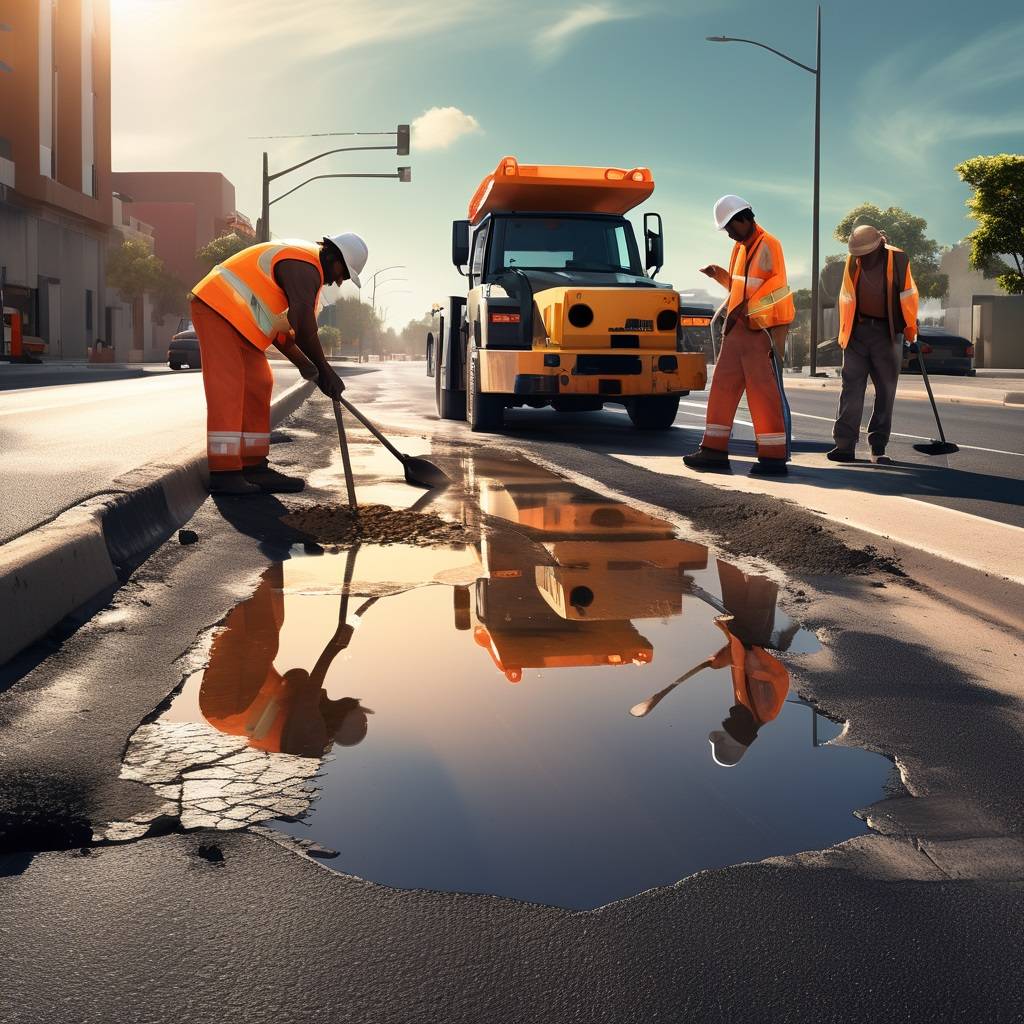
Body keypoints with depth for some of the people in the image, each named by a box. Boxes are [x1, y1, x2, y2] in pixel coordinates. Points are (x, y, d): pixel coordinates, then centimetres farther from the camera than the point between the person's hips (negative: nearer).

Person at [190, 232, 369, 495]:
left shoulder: (304, 268, 20)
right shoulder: (305, 266, -15)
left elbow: (282, 324, 20)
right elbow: (303, 323, -27)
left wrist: (303, 363, 8)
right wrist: (324, 369, -22)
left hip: (235, 318, 11)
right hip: (217, 308, -11)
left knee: (257, 388, 7)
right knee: (227, 389, -16)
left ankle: (254, 468, 7)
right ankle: (224, 474, -20)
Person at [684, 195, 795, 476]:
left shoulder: (768, 245, -10)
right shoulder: (740, 247, 17)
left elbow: (777, 287, -17)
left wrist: (743, 310, -18)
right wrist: (719, 274, 10)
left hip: (763, 329, -9)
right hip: (739, 328, 9)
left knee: (766, 391, -6)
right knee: (723, 386, 7)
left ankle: (774, 456, -1)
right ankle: (714, 450, 12)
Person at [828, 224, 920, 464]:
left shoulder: (898, 260, -5)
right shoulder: (853, 261, 0)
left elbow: (908, 297, 2)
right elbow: (846, 298, 8)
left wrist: (911, 332, 5)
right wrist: (844, 333, 7)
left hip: (888, 333, -1)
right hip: (858, 331, 1)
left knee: (886, 390, 4)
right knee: (852, 387, -4)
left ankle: (878, 448, 11)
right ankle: (845, 445, -4)